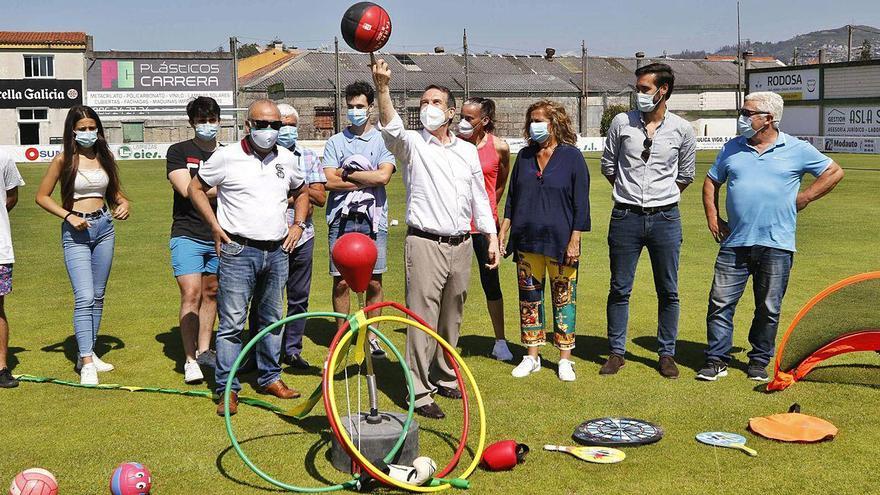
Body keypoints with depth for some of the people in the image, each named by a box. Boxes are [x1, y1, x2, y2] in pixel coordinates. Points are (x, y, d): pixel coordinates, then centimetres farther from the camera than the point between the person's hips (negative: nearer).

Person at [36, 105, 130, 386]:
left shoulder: (104, 157, 7)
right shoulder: (64, 160, -6)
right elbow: (42, 196, -1)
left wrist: (123, 204, -3)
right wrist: (69, 216, -13)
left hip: (104, 228, 5)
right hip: (76, 232, -5)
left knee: (98, 295, 11)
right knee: (84, 297, -13)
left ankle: (89, 352, 22)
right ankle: (86, 362, -11)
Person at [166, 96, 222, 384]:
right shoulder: (179, 152, 1)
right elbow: (187, 189, -12)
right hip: (188, 234, -4)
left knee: (211, 293, 10)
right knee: (191, 295, -9)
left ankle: (204, 350, 23)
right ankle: (190, 360, -3)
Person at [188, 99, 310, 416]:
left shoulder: (287, 159, 9)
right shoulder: (226, 157, -5)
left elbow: (301, 192, 25)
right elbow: (195, 188, 4)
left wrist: (298, 225, 11)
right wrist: (215, 227, -4)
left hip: (277, 251, 5)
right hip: (238, 250, -5)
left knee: (272, 319, 15)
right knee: (232, 323, -4)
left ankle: (270, 377, 28)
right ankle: (227, 389, 3)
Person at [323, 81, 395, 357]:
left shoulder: (383, 140, 4)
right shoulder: (335, 142, 8)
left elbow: (384, 176, -11)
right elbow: (330, 181, -4)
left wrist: (347, 173, -6)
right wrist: (367, 180, -6)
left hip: (373, 220, -1)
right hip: (342, 219, 1)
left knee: (374, 282, 3)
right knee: (341, 281, 3)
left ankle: (371, 335, 16)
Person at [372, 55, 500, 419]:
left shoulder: (468, 151, 13)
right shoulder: (412, 145, -1)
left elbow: (479, 197, 16)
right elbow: (391, 128, -23)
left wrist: (492, 237, 10)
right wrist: (382, 89, -39)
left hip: (461, 244, 5)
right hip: (425, 243, -4)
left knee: (452, 317, 14)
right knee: (423, 317, -6)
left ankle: (444, 377, 29)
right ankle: (420, 392, -1)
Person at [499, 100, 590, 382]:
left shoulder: (572, 156, -3)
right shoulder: (524, 156, 10)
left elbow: (581, 203, -4)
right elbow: (512, 198, 15)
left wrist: (575, 241, -10)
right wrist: (502, 235, 9)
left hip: (560, 241, -4)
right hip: (527, 241, 4)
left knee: (563, 299, 3)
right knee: (529, 298, 8)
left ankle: (565, 359, 12)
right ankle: (532, 356, 19)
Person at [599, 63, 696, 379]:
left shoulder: (682, 129, 0)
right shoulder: (622, 123, 1)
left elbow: (686, 175, 13)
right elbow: (608, 165, 12)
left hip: (665, 219, 0)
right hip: (626, 218, 0)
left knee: (668, 292, 7)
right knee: (620, 289, 6)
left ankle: (667, 354, 19)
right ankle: (617, 352, 18)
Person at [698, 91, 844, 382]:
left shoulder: (797, 150, 2)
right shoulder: (732, 148, 11)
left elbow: (834, 172, 8)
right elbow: (711, 182, 20)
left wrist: (803, 199, 0)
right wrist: (712, 217, 8)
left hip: (776, 246, -2)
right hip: (735, 243, 2)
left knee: (769, 309, 6)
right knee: (720, 302, -3)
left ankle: (759, 361, 19)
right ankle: (716, 360, 5)